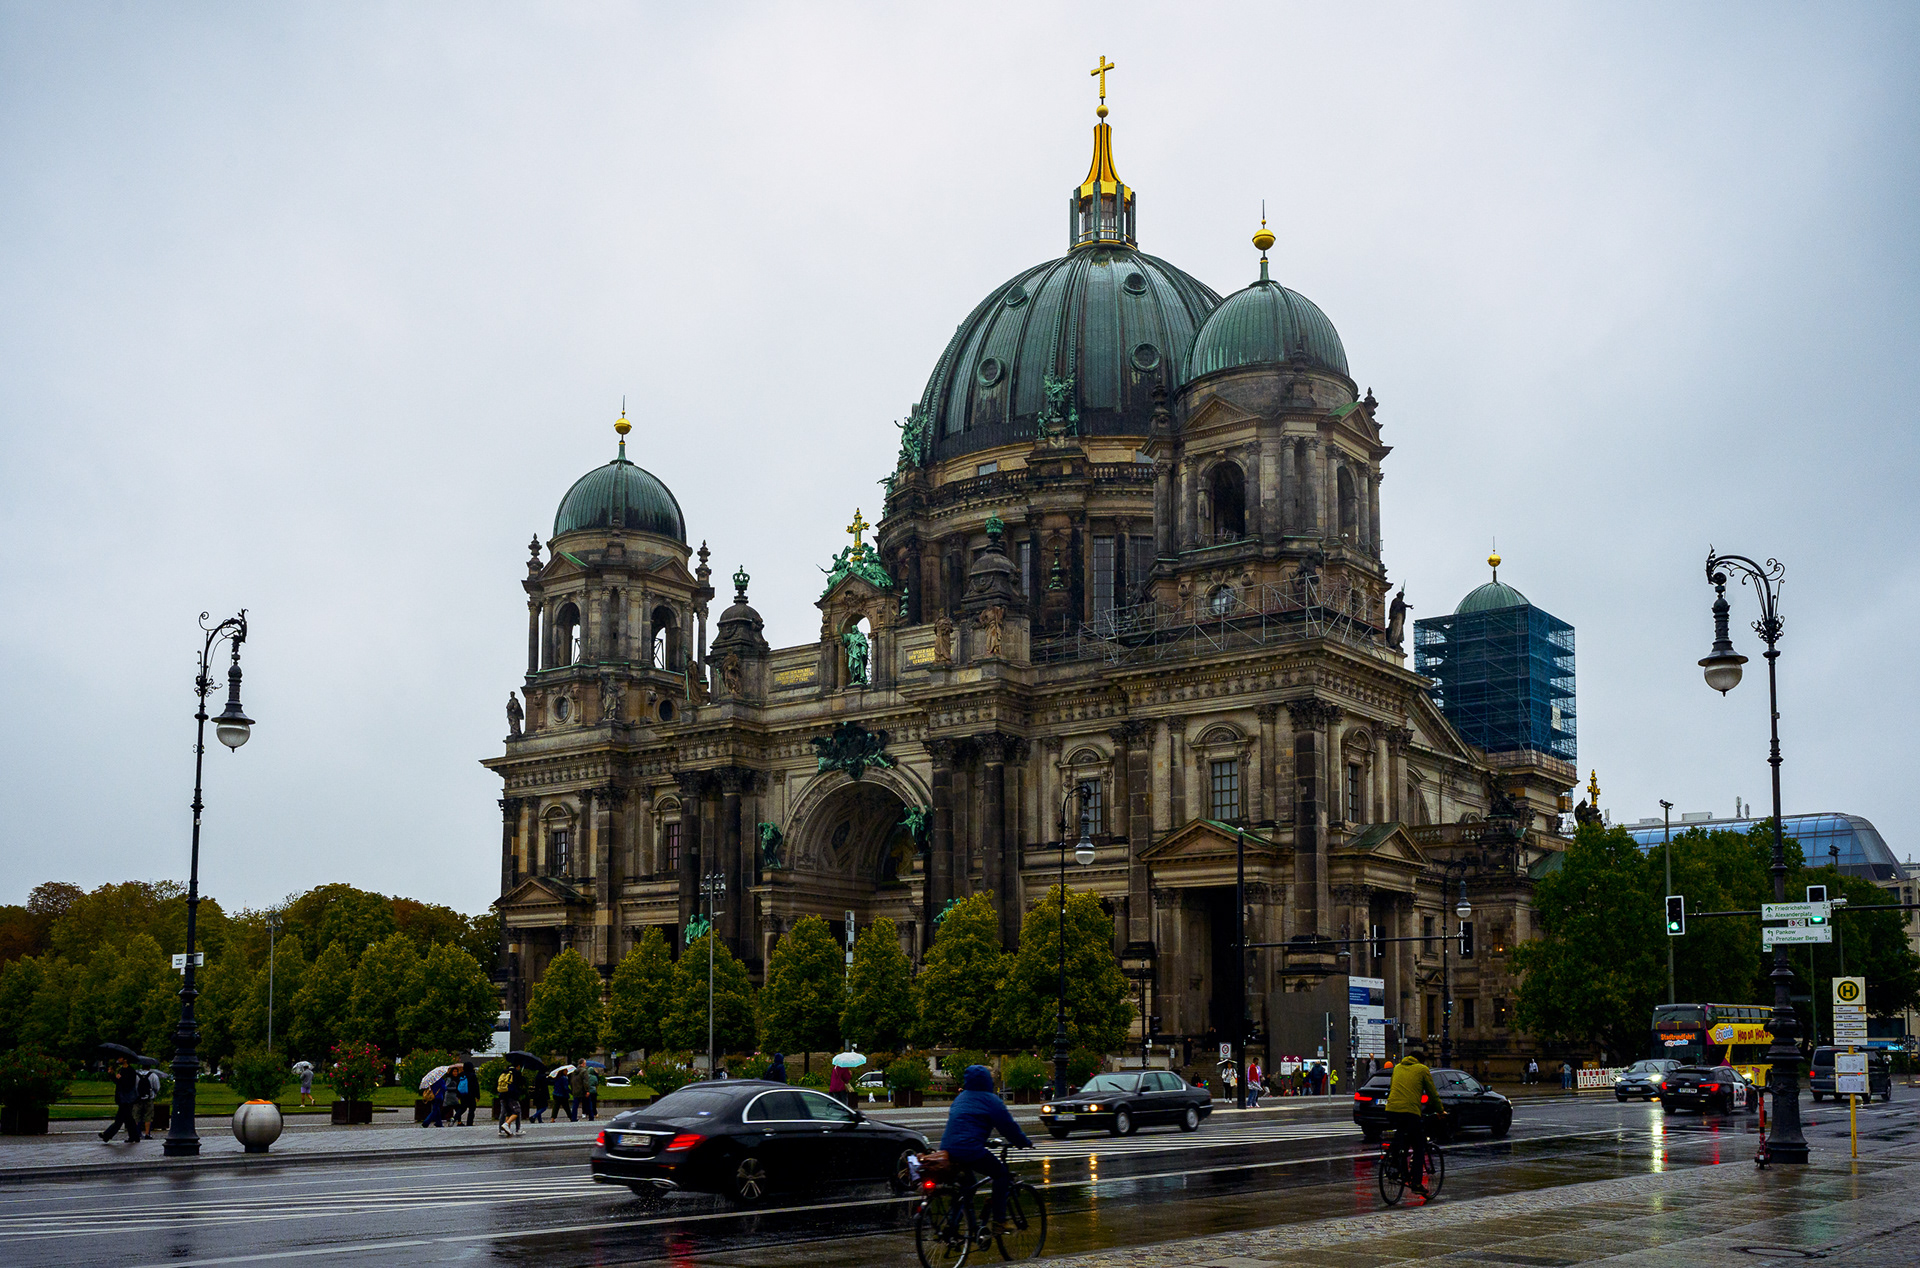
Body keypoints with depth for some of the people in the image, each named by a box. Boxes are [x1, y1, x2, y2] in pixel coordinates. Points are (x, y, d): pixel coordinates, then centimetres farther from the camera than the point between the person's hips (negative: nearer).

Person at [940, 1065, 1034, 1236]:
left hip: (948, 1149, 8)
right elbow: (1008, 1126, -1)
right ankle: (999, 1221, 0)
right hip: (971, 1150, -8)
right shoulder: (991, 1100, -1)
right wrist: (1025, 1143, 14)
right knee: (1001, 1174, 7)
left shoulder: (960, 1098, 22)